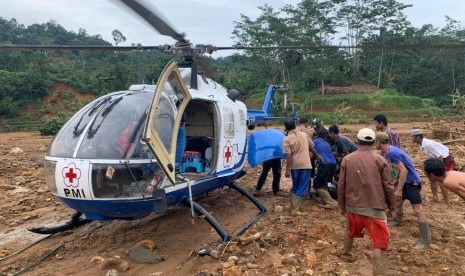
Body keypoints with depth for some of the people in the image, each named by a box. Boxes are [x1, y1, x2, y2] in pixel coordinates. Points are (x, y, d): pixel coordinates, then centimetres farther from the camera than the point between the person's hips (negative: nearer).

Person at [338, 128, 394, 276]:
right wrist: (391, 205, 14)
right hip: (374, 208, -4)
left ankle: (346, 253, 49)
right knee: (380, 243, 4)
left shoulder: (347, 159, -2)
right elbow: (387, 186, -3)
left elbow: (341, 185, 2)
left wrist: (342, 205, 14)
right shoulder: (380, 160, -7)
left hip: (353, 206, 4)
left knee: (351, 230, 30)